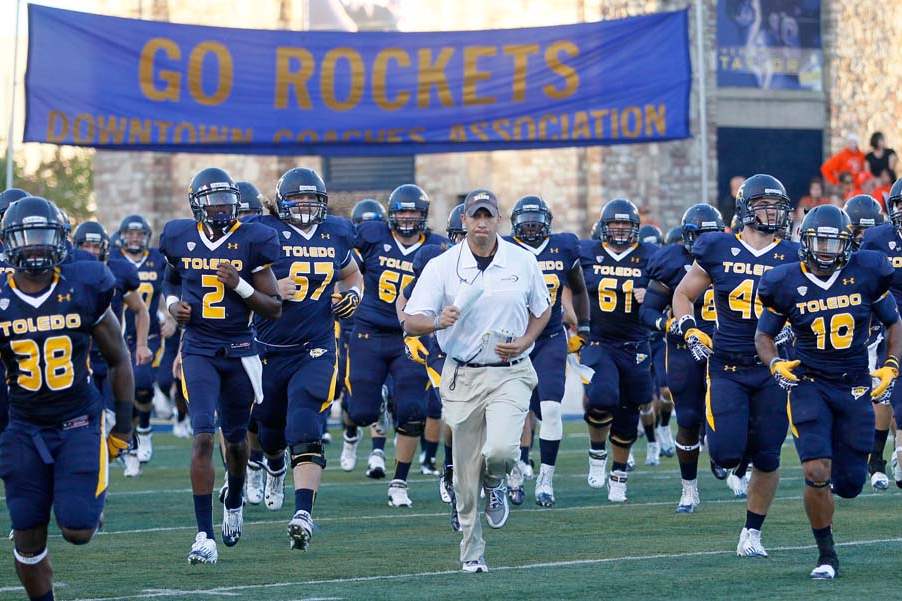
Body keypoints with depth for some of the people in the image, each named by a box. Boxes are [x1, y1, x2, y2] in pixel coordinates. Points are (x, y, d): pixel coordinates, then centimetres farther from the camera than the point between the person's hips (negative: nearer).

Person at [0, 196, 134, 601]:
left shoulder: (84, 290, -5)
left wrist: (123, 425, 6)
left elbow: (119, 360, 6)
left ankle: (91, 500, 25)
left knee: (77, 531, -10)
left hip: (79, 423, -1)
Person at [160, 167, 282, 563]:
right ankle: (204, 536, -16)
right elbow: (171, 280, 22)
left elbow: (275, 309, -3)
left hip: (239, 350, 0)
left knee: (235, 438, 15)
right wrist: (173, 304, 1)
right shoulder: (181, 238, 1)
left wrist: (239, 285, -18)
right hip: (199, 350, 0)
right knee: (203, 436, -15)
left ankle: (234, 501, 48)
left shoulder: (250, 241, -5)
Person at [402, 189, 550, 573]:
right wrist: (439, 322, -29)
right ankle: (471, 553, 18)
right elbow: (410, 323, -7)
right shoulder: (442, 267, -3)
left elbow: (542, 309, 16)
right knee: (466, 476, 2)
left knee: (500, 450, -24)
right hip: (463, 377, 0)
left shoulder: (523, 261, 1)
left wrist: (524, 343, -3)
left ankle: (495, 484, 13)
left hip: (510, 373, 0)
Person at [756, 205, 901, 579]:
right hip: (809, 385, -2)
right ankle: (826, 556, 0)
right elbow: (763, 335, 6)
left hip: (855, 389, 2)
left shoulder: (866, 274, -4)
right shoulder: (788, 283, -6)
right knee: (816, 472, -17)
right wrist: (775, 365, -13)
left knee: (849, 484, 4)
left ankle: (826, 487, 44)